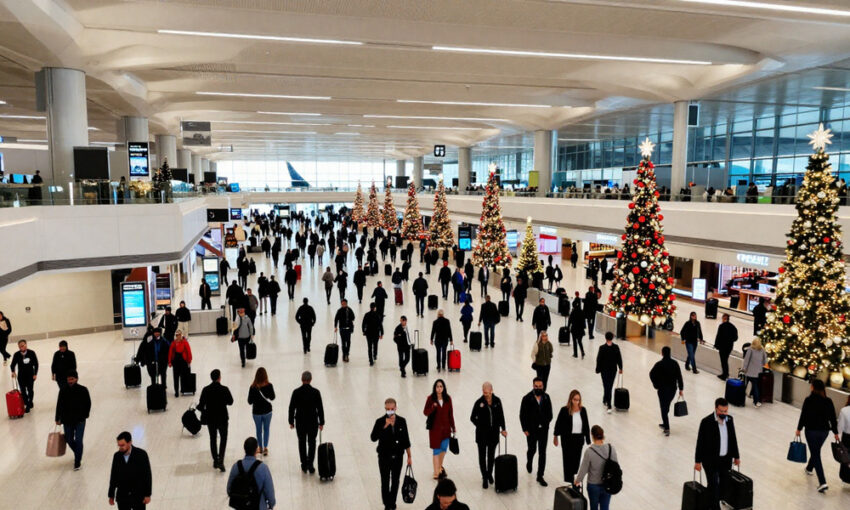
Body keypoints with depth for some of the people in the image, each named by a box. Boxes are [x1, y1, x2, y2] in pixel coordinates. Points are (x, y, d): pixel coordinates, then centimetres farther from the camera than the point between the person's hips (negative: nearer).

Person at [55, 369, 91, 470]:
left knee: (78, 441, -5)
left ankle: (77, 462, 8)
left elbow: (88, 403, -1)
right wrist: (58, 418, 7)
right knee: (69, 440, 14)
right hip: (67, 420, 3)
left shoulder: (83, 390, -11)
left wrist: (84, 416, -1)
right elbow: (59, 405, 3)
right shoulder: (63, 390, -6)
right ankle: (78, 455, 41)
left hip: (80, 420, -3)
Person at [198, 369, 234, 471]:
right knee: (223, 438, 11)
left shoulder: (205, 390, -11)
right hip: (222, 418, -2)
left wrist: (203, 410, 16)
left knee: (213, 439, 18)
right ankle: (220, 460, -4)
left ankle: (215, 461, 24)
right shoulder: (224, 389, -16)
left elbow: (201, 405, -6)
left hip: (210, 418, 2)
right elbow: (230, 402, -5)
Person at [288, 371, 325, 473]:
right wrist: (321, 422, 3)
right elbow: (320, 408, -7)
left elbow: (292, 408, -6)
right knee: (312, 443, 12)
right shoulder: (316, 392, -12)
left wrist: (291, 422, 6)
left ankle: (304, 465, 21)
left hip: (300, 422, 1)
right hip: (313, 421, -1)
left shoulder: (296, 392, -11)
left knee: (302, 443, 16)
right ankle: (310, 465, 8)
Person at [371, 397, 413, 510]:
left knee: (395, 481, 14)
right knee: (385, 482, 6)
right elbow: (373, 438, -23)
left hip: (398, 457, 2)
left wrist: (409, 456, 5)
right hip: (384, 457, -2)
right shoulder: (380, 421, -13)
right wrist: (385, 426, -31)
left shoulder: (401, 421, -5)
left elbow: (406, 439, 3)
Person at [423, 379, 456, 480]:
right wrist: (433, 406, -28)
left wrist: (453, 427, 8)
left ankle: (440, 466, 39)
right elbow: (425, 412, -10)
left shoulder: (448, 399, -2)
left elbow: (450, 413, 5)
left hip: (445, 428, 3)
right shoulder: (430, 398, -10)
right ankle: (436, 472, 8)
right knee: (436, 450, 0)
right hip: (435, 428, -3)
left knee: (444, 448, 14)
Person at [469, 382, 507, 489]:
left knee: (491, 455, 16)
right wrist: (480, 426, -9)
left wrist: (503, 429, 1)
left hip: (494, 433, 2)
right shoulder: (479, 402, -12)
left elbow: (501, 416, 5)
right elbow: (472, 418, -3)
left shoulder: (497, 401, -5)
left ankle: (489, 474, 35)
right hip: (482, 434, -2)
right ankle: (485, 478, 15)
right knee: (482, 456, 4)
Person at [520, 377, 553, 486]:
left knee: (542, 453, 2)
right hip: (531, 430, -2)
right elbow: (522, 415, -9)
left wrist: (545, 423, -3)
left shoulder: (546, 397, -4)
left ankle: (540, 476, 12)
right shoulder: (527, 398, -13)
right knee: (532, 450, 16)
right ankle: (529, 462, 49)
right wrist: (525, 429, -10)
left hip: (543, 429, 2)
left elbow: (549, 413, 7)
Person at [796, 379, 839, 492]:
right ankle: (809, 468, 49)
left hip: (811, 431, -5)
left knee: (816, 455, 0)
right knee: (816, 451, 26)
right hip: (824, 431, 5)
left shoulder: (809, 400, -15)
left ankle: (823, 482, -8)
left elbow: (803, 416, -11)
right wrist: (835, 433, 11)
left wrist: (799, 429, 1)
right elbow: (833, 418, 2)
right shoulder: (828, 401, -2)